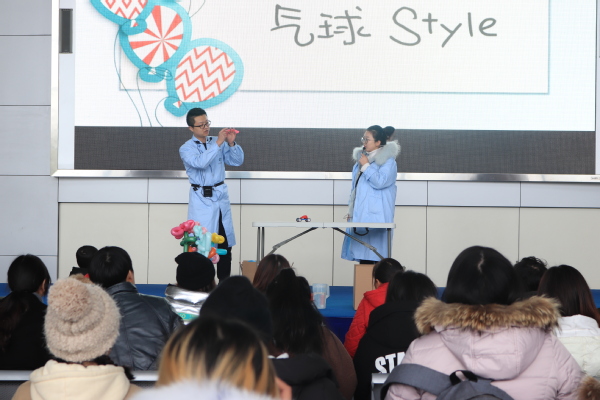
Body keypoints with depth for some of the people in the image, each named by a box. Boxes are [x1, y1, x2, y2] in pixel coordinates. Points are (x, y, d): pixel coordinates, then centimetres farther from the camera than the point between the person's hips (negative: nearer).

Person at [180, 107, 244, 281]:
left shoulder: (218, 143, 10)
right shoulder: (186, 149, -2)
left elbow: (237, 161, 7)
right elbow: (200, 162, -21)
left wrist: (231, 143, -10)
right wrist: (218, 143, -24)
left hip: (221, 196, 4)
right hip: (201, 200, -4)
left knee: (225, 243, 5)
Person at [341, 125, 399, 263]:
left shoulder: (388, 161, -7)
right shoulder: (361, 158, 18)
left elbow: (380, 182, -21)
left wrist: (366, 166, -12)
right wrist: (350, 210, 18)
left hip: (376, 214, -8)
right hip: (359, 214, 8)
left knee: (376, 250, -10)